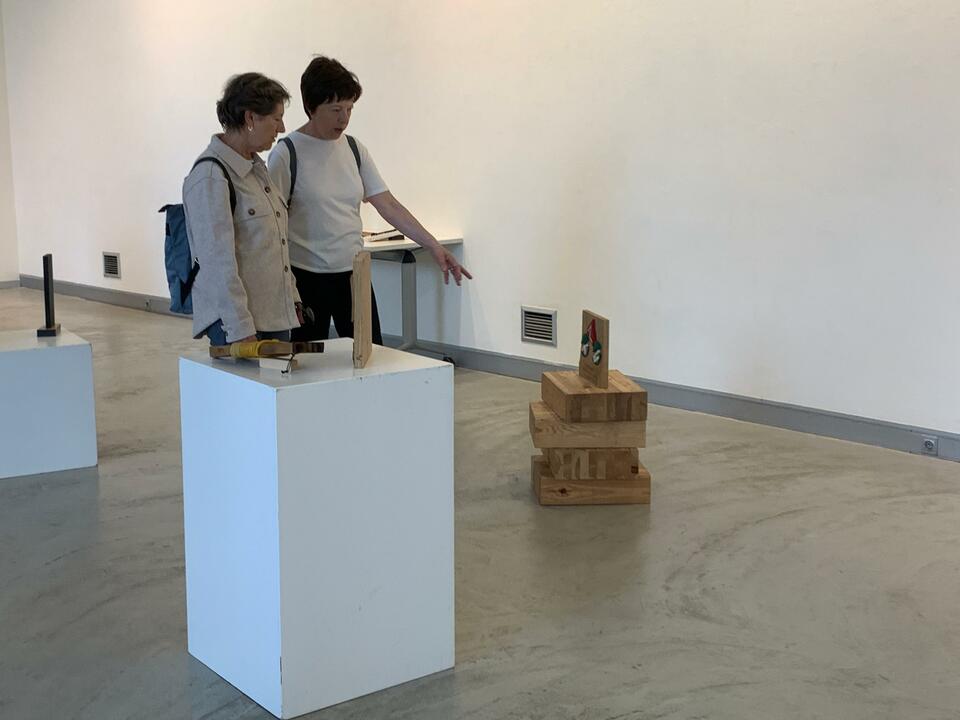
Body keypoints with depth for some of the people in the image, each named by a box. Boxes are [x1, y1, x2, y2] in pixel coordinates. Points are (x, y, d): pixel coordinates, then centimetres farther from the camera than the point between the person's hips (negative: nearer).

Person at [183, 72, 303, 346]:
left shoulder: (255, 167, 14)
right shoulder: (210, 176, -14)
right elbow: (218, 261, -18)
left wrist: (293, 298, 19)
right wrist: (241, 331, -20)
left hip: (275, 314, 8)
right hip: (236, 322, -8)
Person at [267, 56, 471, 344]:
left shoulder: (354, 149, 7)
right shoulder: (287, 154, -8)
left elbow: (388, 205, 7)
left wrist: (434, 247, -2)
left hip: (354, 275, 5)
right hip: (306, 279, -5)